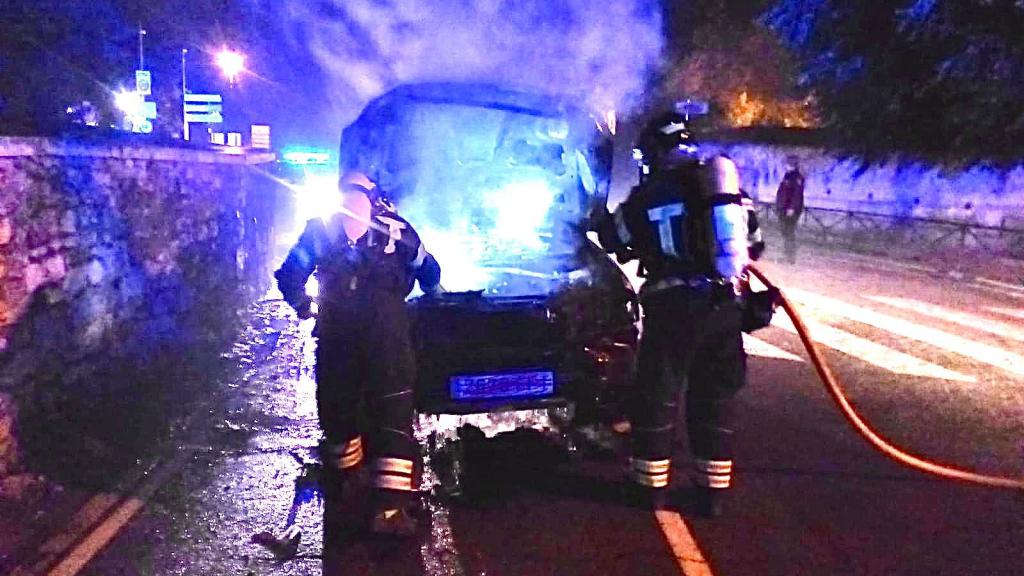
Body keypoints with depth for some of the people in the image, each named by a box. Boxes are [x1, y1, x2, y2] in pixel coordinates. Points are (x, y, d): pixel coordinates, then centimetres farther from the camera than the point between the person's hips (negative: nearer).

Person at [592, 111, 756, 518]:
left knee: (656, 395, 10)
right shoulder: (725, 182, 10)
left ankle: (651, 485, 19)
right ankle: (713, 491, 20)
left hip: (675, 306, -4)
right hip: (725, 306, 4)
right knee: (715, 398, 14)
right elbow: (751, 243, 18)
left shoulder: (652, 192, -1)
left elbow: (611, 236, 13)